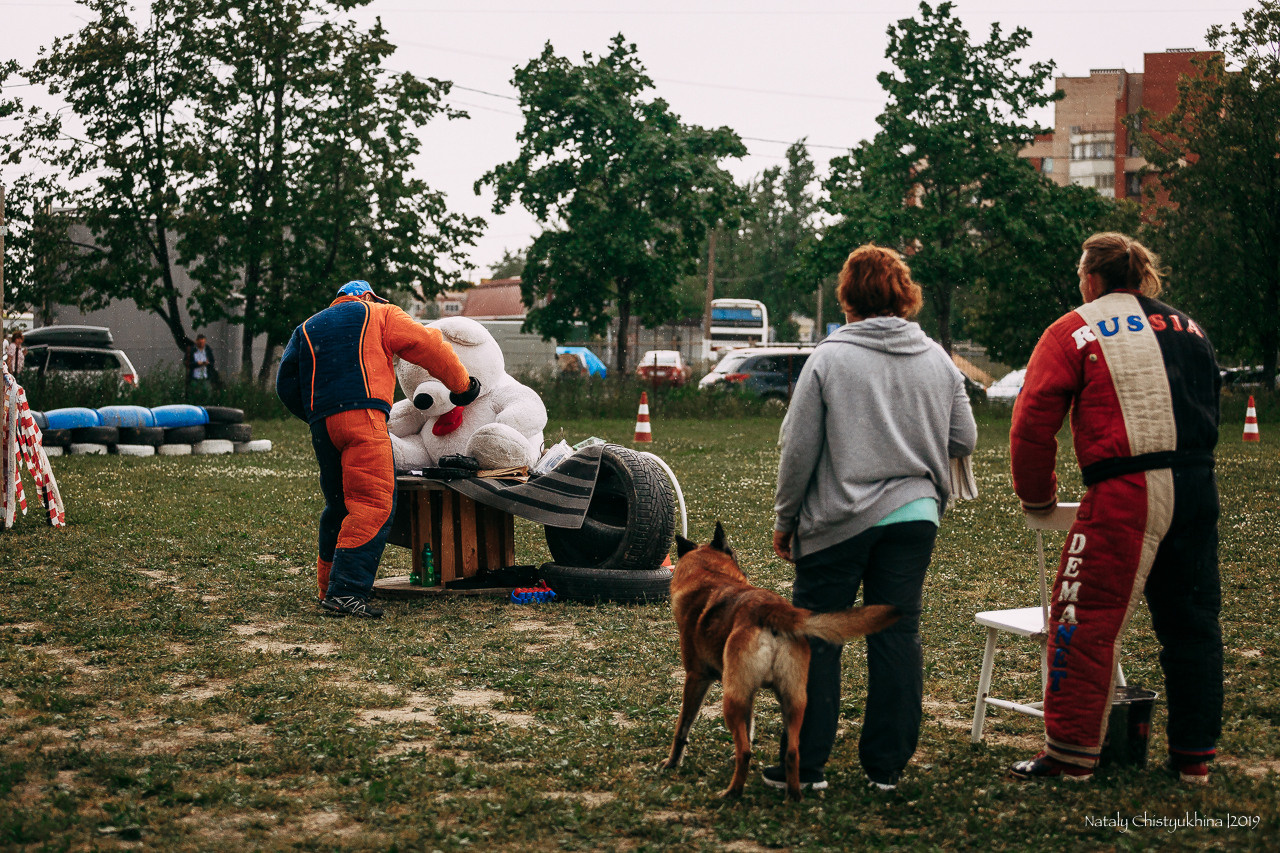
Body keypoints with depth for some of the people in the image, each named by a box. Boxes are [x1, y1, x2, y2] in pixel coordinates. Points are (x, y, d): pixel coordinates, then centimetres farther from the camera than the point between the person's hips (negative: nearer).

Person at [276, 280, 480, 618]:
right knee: (374, 503, -12)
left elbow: (286, 381, 19)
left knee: (339, 506, 17)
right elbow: (428, 346, 10)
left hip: (320, 423, 6)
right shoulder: (379, 315, 18)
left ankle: (328, 588, 19)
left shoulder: (308, 328, 31)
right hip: (361, 414, -6)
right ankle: (345, 590, -23)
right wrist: (461, 385, 20)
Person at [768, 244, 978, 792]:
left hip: (839, 521, -3)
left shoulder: (828, 358, -7)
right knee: (898, 637, 7)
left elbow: (799, 449, -6)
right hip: (914, 515, 4)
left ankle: (807, 764, 7)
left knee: (816, 639, 5)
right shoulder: (938, 360, 5)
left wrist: (785, 519, 4)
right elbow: (964, 441, 9)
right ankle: (887, 766, 10)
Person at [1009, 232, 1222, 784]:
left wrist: (1037, 496, 9)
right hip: (1197, 488, 6)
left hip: (1125, 491, -6)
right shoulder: (1189, 329, 18)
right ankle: (1194, 754, 19)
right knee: (1191, 620, 13)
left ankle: (1071, 753, 4)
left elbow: (1033, 421, -3)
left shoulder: (1074, 332, 1)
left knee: (1086, 618, 1)